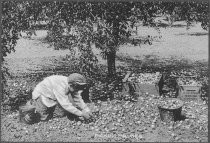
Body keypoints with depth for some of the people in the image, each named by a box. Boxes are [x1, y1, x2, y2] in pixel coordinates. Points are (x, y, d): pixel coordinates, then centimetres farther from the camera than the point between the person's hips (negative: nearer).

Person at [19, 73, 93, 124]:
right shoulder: (60, 85, -39)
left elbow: (78, 99, -3)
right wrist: (81, 114, -35)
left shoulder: (72, 86, -14)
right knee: (43, 117, -11)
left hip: (53, 97, 8)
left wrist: (87, 110, -16)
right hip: (41, 95, -8)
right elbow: (65, 104, -39)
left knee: (61, 113, -1)